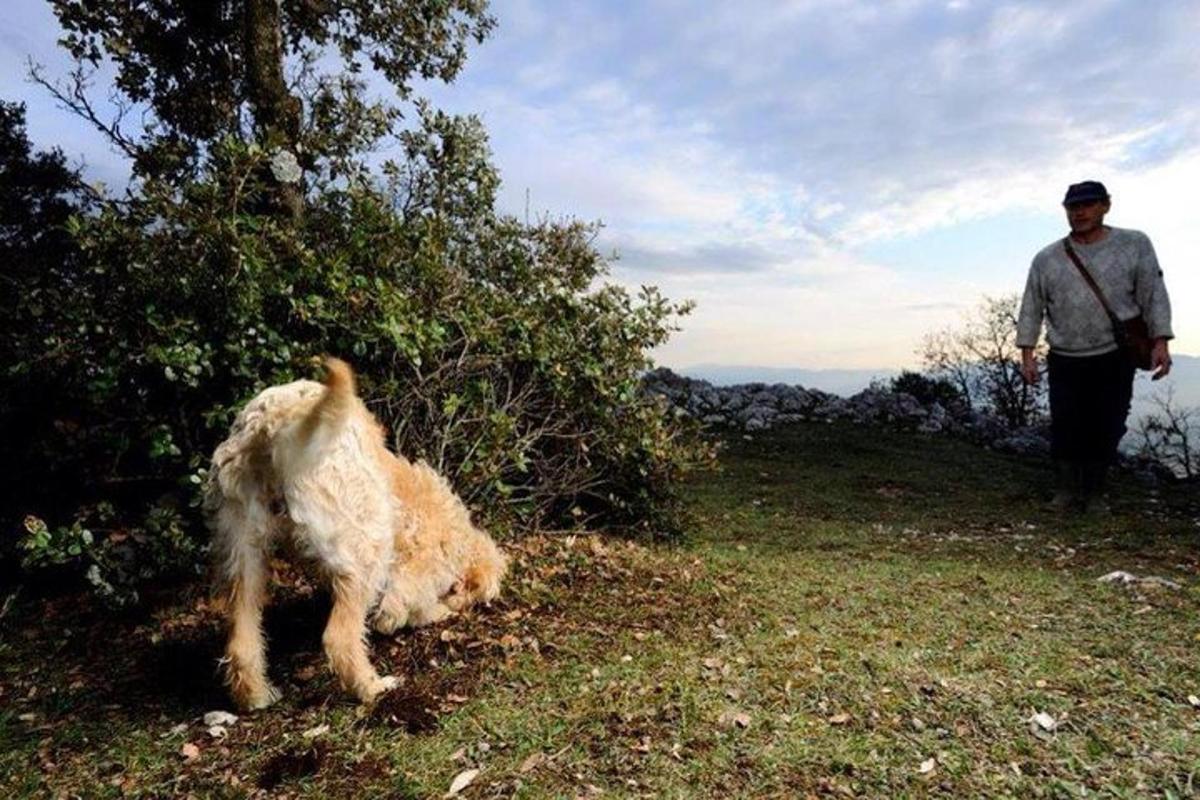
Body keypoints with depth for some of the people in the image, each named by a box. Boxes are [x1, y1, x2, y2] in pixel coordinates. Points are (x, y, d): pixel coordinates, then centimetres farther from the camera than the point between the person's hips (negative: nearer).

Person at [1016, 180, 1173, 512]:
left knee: (1107, 430, 1)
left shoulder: (1134, 245, 3)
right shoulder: (1046, 259, 4)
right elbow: (1031, 309, 6)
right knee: (1066, 429, -5)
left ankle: (1093, 494, 16)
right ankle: (1067, 494, 7)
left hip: (1115, 359, 0)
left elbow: (1153, 295, 0)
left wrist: (1160, 342, -9)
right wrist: (1027, 355, -1)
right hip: (1065, 362, 0)